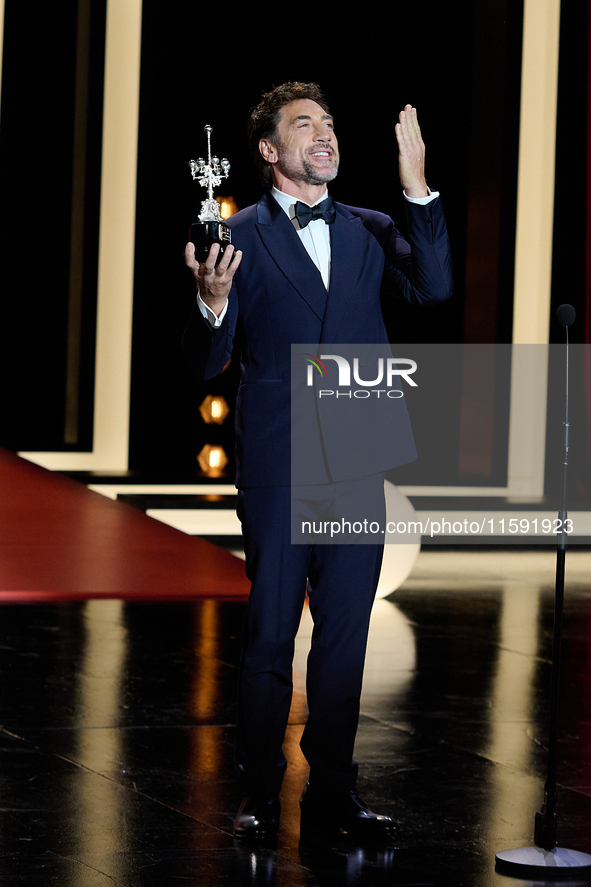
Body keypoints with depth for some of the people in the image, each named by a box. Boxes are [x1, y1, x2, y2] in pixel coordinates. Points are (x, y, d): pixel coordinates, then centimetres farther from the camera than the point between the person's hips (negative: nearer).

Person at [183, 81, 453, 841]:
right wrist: (213, 303, -23)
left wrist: (418, 190, -14)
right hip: (277, 470, -3)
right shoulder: (238, 238, 0)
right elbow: (206, 366, -2)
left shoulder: (369, 232, 12)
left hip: (356, 466, 4)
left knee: (345, 636, 8)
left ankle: (332, 793, 17)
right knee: (269, 636, 1)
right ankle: (260, 797, 11)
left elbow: (432, 288, -7)